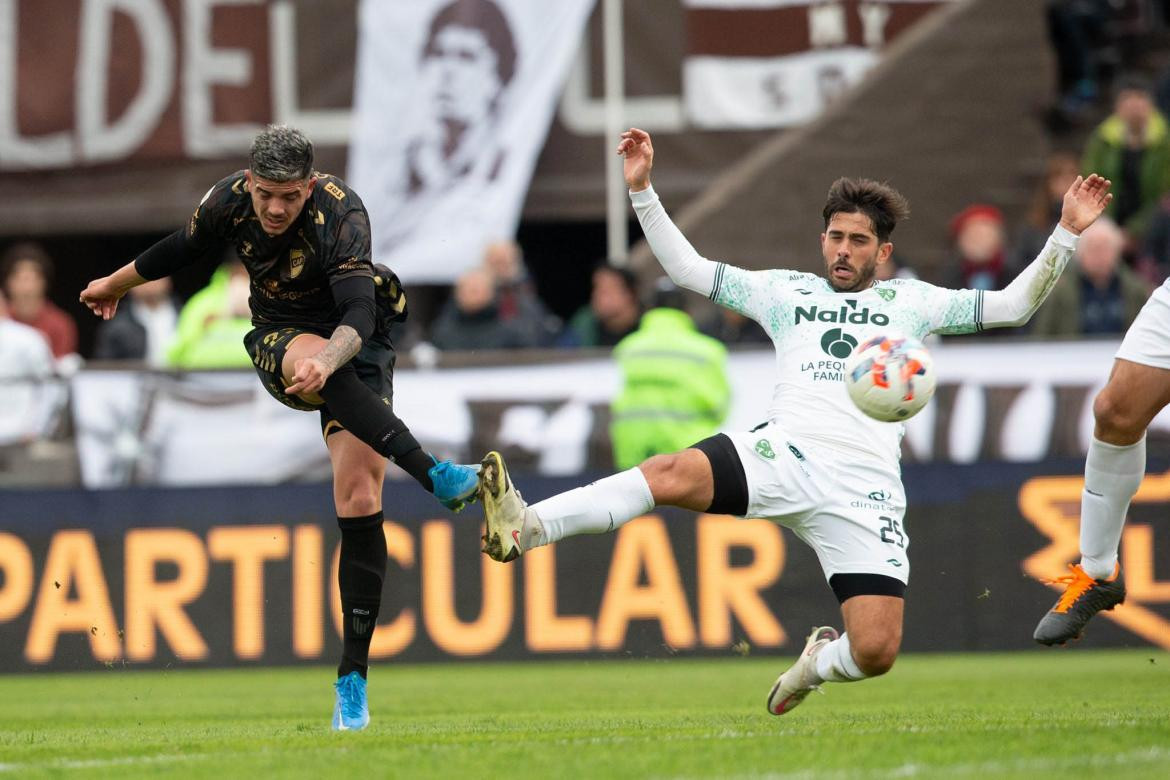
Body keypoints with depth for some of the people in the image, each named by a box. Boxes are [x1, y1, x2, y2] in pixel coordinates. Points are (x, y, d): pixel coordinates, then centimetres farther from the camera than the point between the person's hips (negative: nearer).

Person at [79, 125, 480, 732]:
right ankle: (437, 478, -50)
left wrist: (331, 357, -62)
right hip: (280, 340, 2)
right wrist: (116, 284, 25)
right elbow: (183, 249, 9)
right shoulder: (228, 202, -14)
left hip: (354, 343, -2)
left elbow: (358, 316, -40)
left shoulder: (343, 216, -28)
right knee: (312, 360, -38)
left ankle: (352, 682, -11)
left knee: (359, 505, -16)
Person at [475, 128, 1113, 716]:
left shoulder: (910, 302, 20)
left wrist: (1065, 234, 7)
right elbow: (687, 269, 22)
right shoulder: (786, 291, 22)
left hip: (864, 488, 0)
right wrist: (642, 190, 13)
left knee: (876, 653, -15)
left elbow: (1011, 306, 17)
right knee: (672, 474, -31)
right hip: (784, 455, 0)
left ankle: (820, 660, 22)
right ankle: (524, 529, -45)